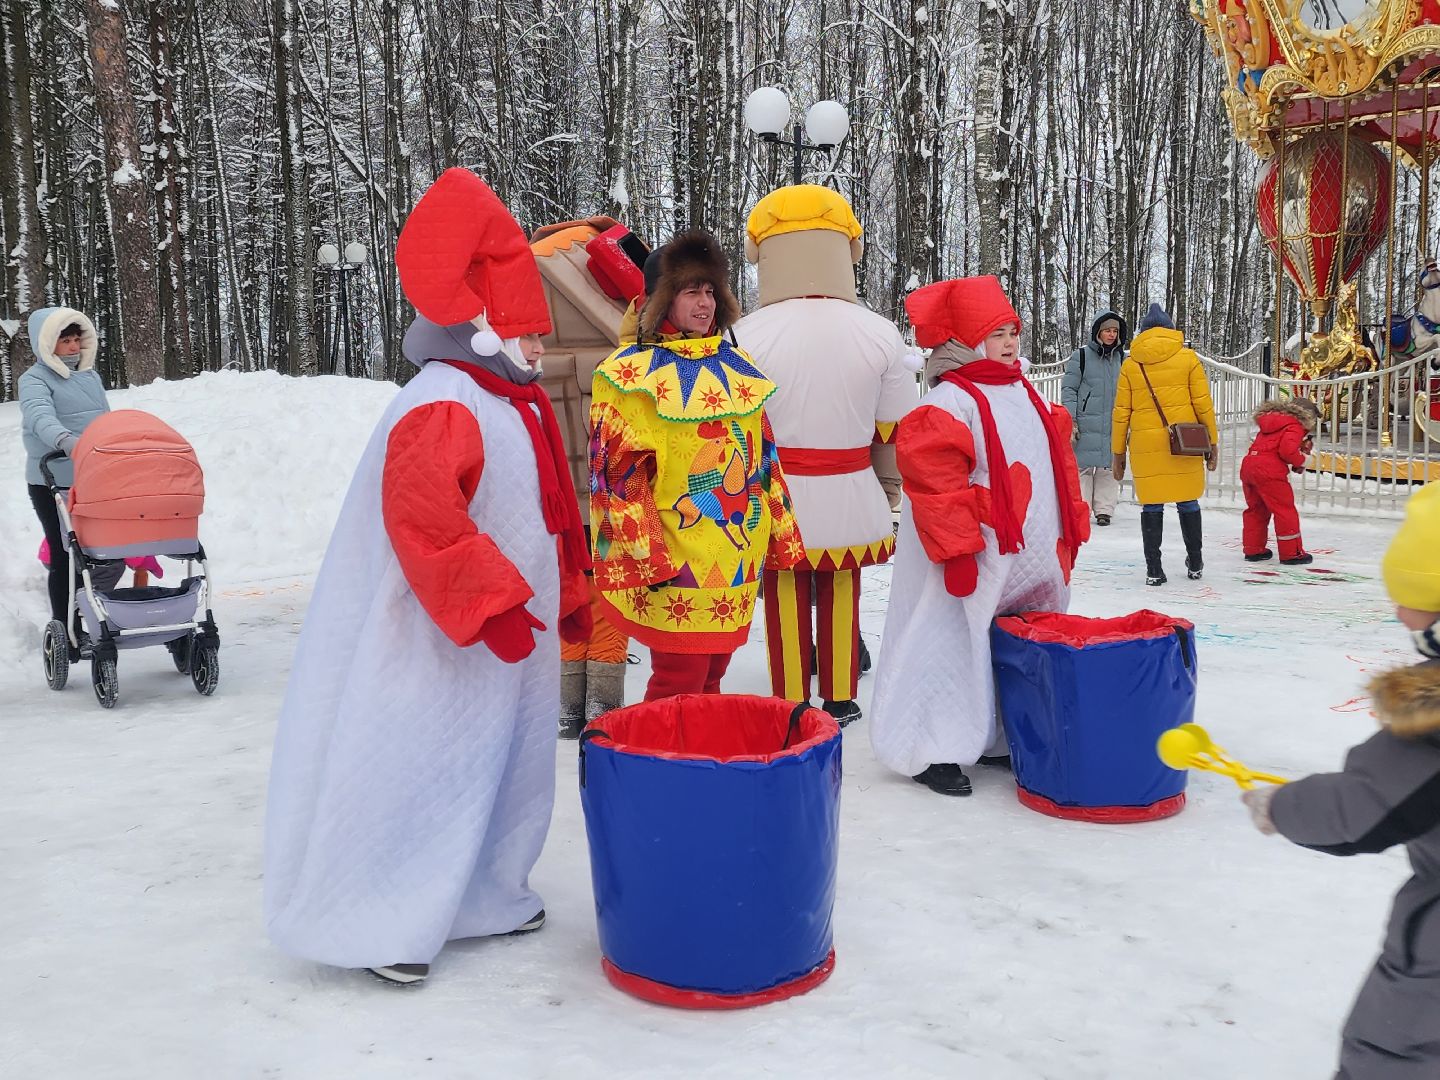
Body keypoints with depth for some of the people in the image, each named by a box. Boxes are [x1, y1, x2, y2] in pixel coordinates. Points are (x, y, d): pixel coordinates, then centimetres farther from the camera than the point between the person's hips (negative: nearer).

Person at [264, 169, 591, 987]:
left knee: (504, 767, 18)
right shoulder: (442, 410, -20)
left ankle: (483, 896, 34)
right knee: (424, 775, -2)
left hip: (509, 642, 10)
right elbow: (422, 512, -33)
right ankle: (381, 926, 12)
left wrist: (568, 599, 20)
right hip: (442, 648, -10)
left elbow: (547, 515, 20)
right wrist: (490, 600, -31)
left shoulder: (516, 407, 12)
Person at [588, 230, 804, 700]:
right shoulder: (633, 374, -7)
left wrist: (780, 533, 15)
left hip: (738, 556, 6)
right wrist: (645, 555, -17)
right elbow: (621, 473, -11)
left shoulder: (734, 366, 13)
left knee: (710, 681, 16)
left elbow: (764, 455, 17)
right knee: (678, 687, -3)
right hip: (676, 565, -6)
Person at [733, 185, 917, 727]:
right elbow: (895, 429, 0)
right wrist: (886, 492, 18)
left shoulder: (748, 334, -14)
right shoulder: (879, 334, -8)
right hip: (851, 498, 2)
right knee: (840, 597, 16)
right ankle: (840, 701, 27)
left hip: (777, 496, -2)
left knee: (787, 601, 10)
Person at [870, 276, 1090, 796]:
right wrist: (957, 546, -22)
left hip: (1032, 563, 9)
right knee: (954, 649, -5)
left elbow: (1059, 467, 21)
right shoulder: (949, 403, -13)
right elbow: (935, 477, -20)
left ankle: (997, 740, 28)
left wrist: (1067, 536, 19)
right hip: (978, 559, -9)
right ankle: (933, 751, 5)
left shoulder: (1028, 397, 15)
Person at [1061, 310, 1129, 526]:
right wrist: (1070, 420, -9)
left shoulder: (1120, 358, 14)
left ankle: (1104, 509, 10)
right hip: (1086, 425, -4)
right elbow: (1069, 389, -2)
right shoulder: (1081, 356, -1)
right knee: (1083, 466, -2)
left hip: (1113, 424, 4)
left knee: (1109, 467, 3)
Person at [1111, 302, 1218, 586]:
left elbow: (1121, 413, 6)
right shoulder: (1187, 358, 4)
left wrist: (1118, 453, 11)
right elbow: (1203, 405, 2)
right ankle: (1195, 564, 24)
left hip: (1145, 444, 0)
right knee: (1188, 502, 12)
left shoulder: (1130, 363, 6)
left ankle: (1154, 569, 4)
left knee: (1151, 506, 5)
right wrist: (1211, 444, 10)